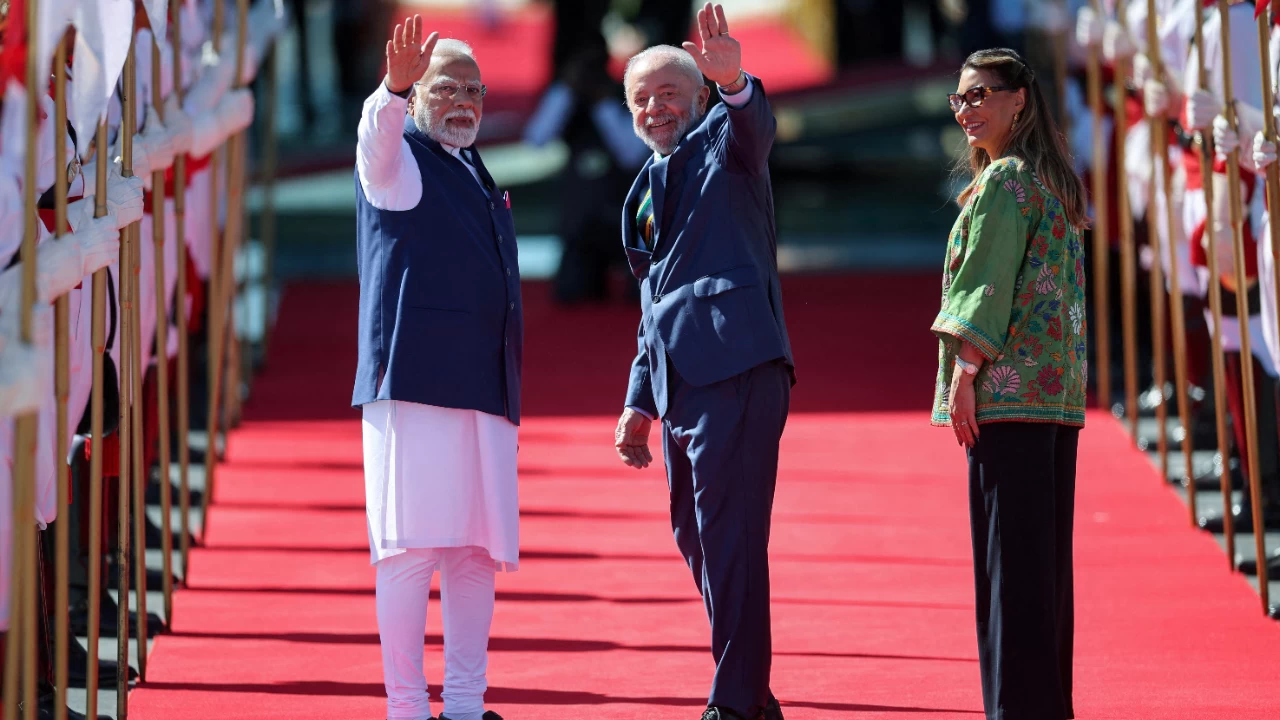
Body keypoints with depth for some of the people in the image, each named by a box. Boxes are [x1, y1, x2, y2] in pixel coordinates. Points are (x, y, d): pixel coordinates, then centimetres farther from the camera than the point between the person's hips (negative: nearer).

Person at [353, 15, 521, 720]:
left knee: (476, 553, 6)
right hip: (415, 384, -7)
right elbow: (378, 139, -23)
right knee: (412, 547, -9)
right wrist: (394, 88, -43)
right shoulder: (400, 160, 3)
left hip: (485, 394, 7)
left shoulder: (474, 173, 24)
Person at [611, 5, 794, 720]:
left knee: (730, 535, -12)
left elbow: (754, 125, -22)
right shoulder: (649, 189, 25)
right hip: (679, 380, 9)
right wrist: (640, 402, 21)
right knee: (697, 538, 11)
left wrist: (735, 82, -44)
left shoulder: (722, 143, 4)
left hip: (735, 368, -8)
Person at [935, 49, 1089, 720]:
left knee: (1007, 548, -7)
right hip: (1059, 391, 9)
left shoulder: (1003, 181, -9)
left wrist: (964, 373, -14)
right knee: (1047, 552, 11)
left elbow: (988, 285, -15)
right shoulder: (1055, 182, 18)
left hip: (1009, 386, -9)